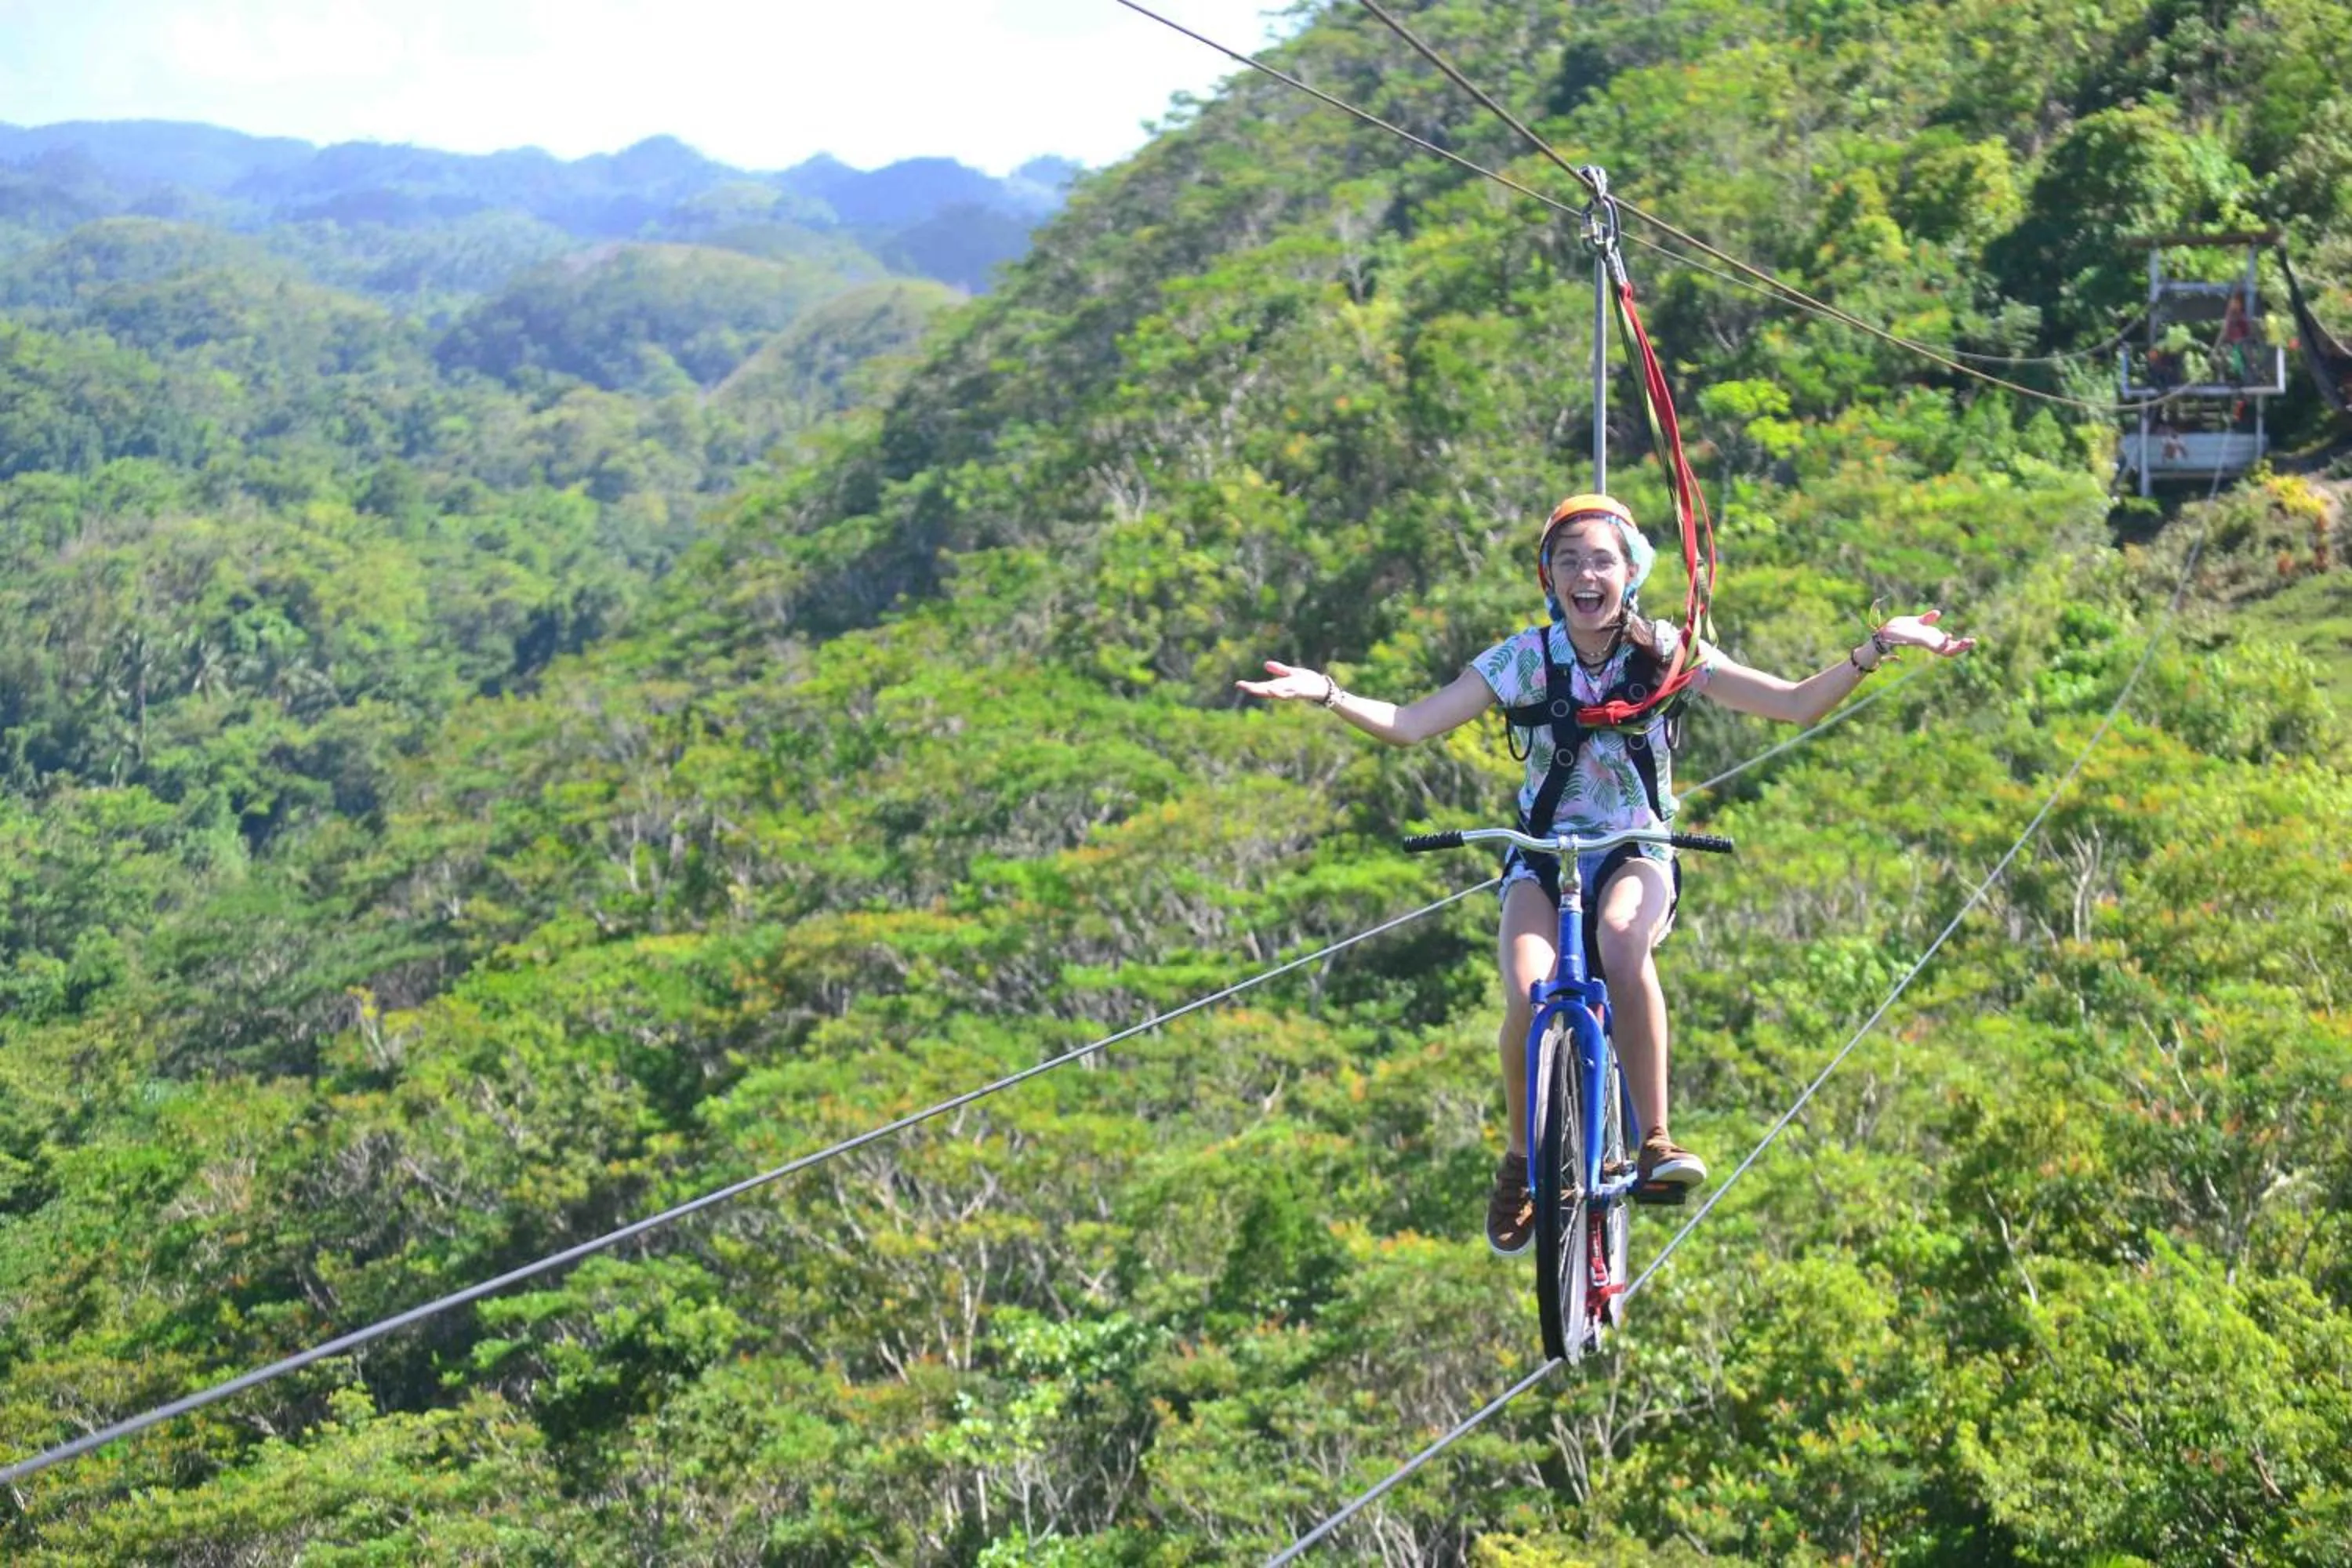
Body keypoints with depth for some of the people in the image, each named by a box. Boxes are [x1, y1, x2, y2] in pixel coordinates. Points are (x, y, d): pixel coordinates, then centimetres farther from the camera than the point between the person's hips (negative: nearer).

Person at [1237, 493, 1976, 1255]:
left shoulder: (1666, 652, -5)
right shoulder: (1524, 659, -6)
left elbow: (1797, 703, -5)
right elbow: (1410, 725, -10)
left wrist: (1874, 650, -19)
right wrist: (1325, 693, -26)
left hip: (1637, 853, 0)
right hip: (1544, 856, 1)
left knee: (1621, 936, -38)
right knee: (1528, 1000, -28)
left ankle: (1655, 1141, -31)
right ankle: (1520, 1162, 0)